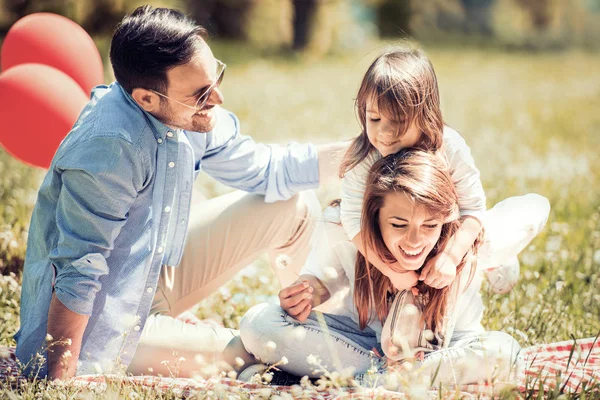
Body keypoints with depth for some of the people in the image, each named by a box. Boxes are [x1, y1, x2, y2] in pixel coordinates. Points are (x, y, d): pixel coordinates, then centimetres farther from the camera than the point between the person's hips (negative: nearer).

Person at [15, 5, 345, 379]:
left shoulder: (190, 115, -9)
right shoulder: (109, 149, -34)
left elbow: (263, 169, 7)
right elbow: (76, 275, -31)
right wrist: (61, 383, -28)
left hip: (156, 272, 9)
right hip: (104, 327, -8)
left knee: (293, 206, 6)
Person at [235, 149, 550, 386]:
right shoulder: (342, 230, -26)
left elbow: (535, 208, -15)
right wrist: (307, 291, -29)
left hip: (441, 347, -1)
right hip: (362, 337, 1)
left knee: (501, 351, -36)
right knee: (258, 323, -22)